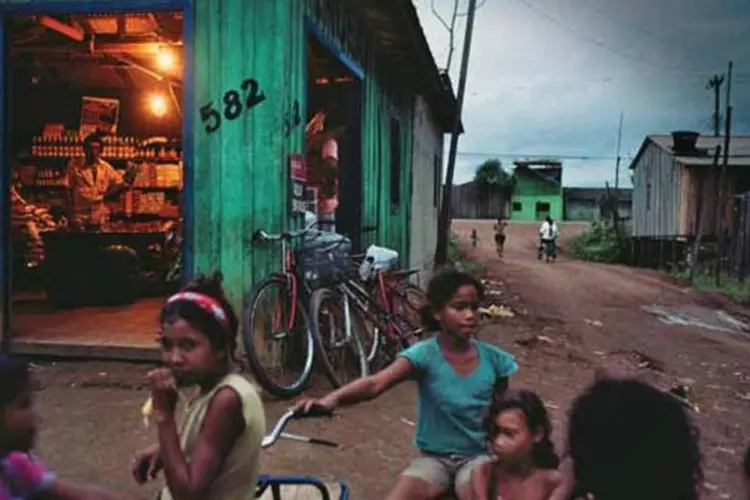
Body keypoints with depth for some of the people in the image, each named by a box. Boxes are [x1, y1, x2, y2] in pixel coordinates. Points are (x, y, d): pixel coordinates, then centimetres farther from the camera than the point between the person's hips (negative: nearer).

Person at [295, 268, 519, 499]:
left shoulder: (492, 358, -7)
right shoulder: (424, 354, -16)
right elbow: (375, 383, -32)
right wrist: (333, 398, -50)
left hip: (477, 456, 1)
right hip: (433, 457, -1)